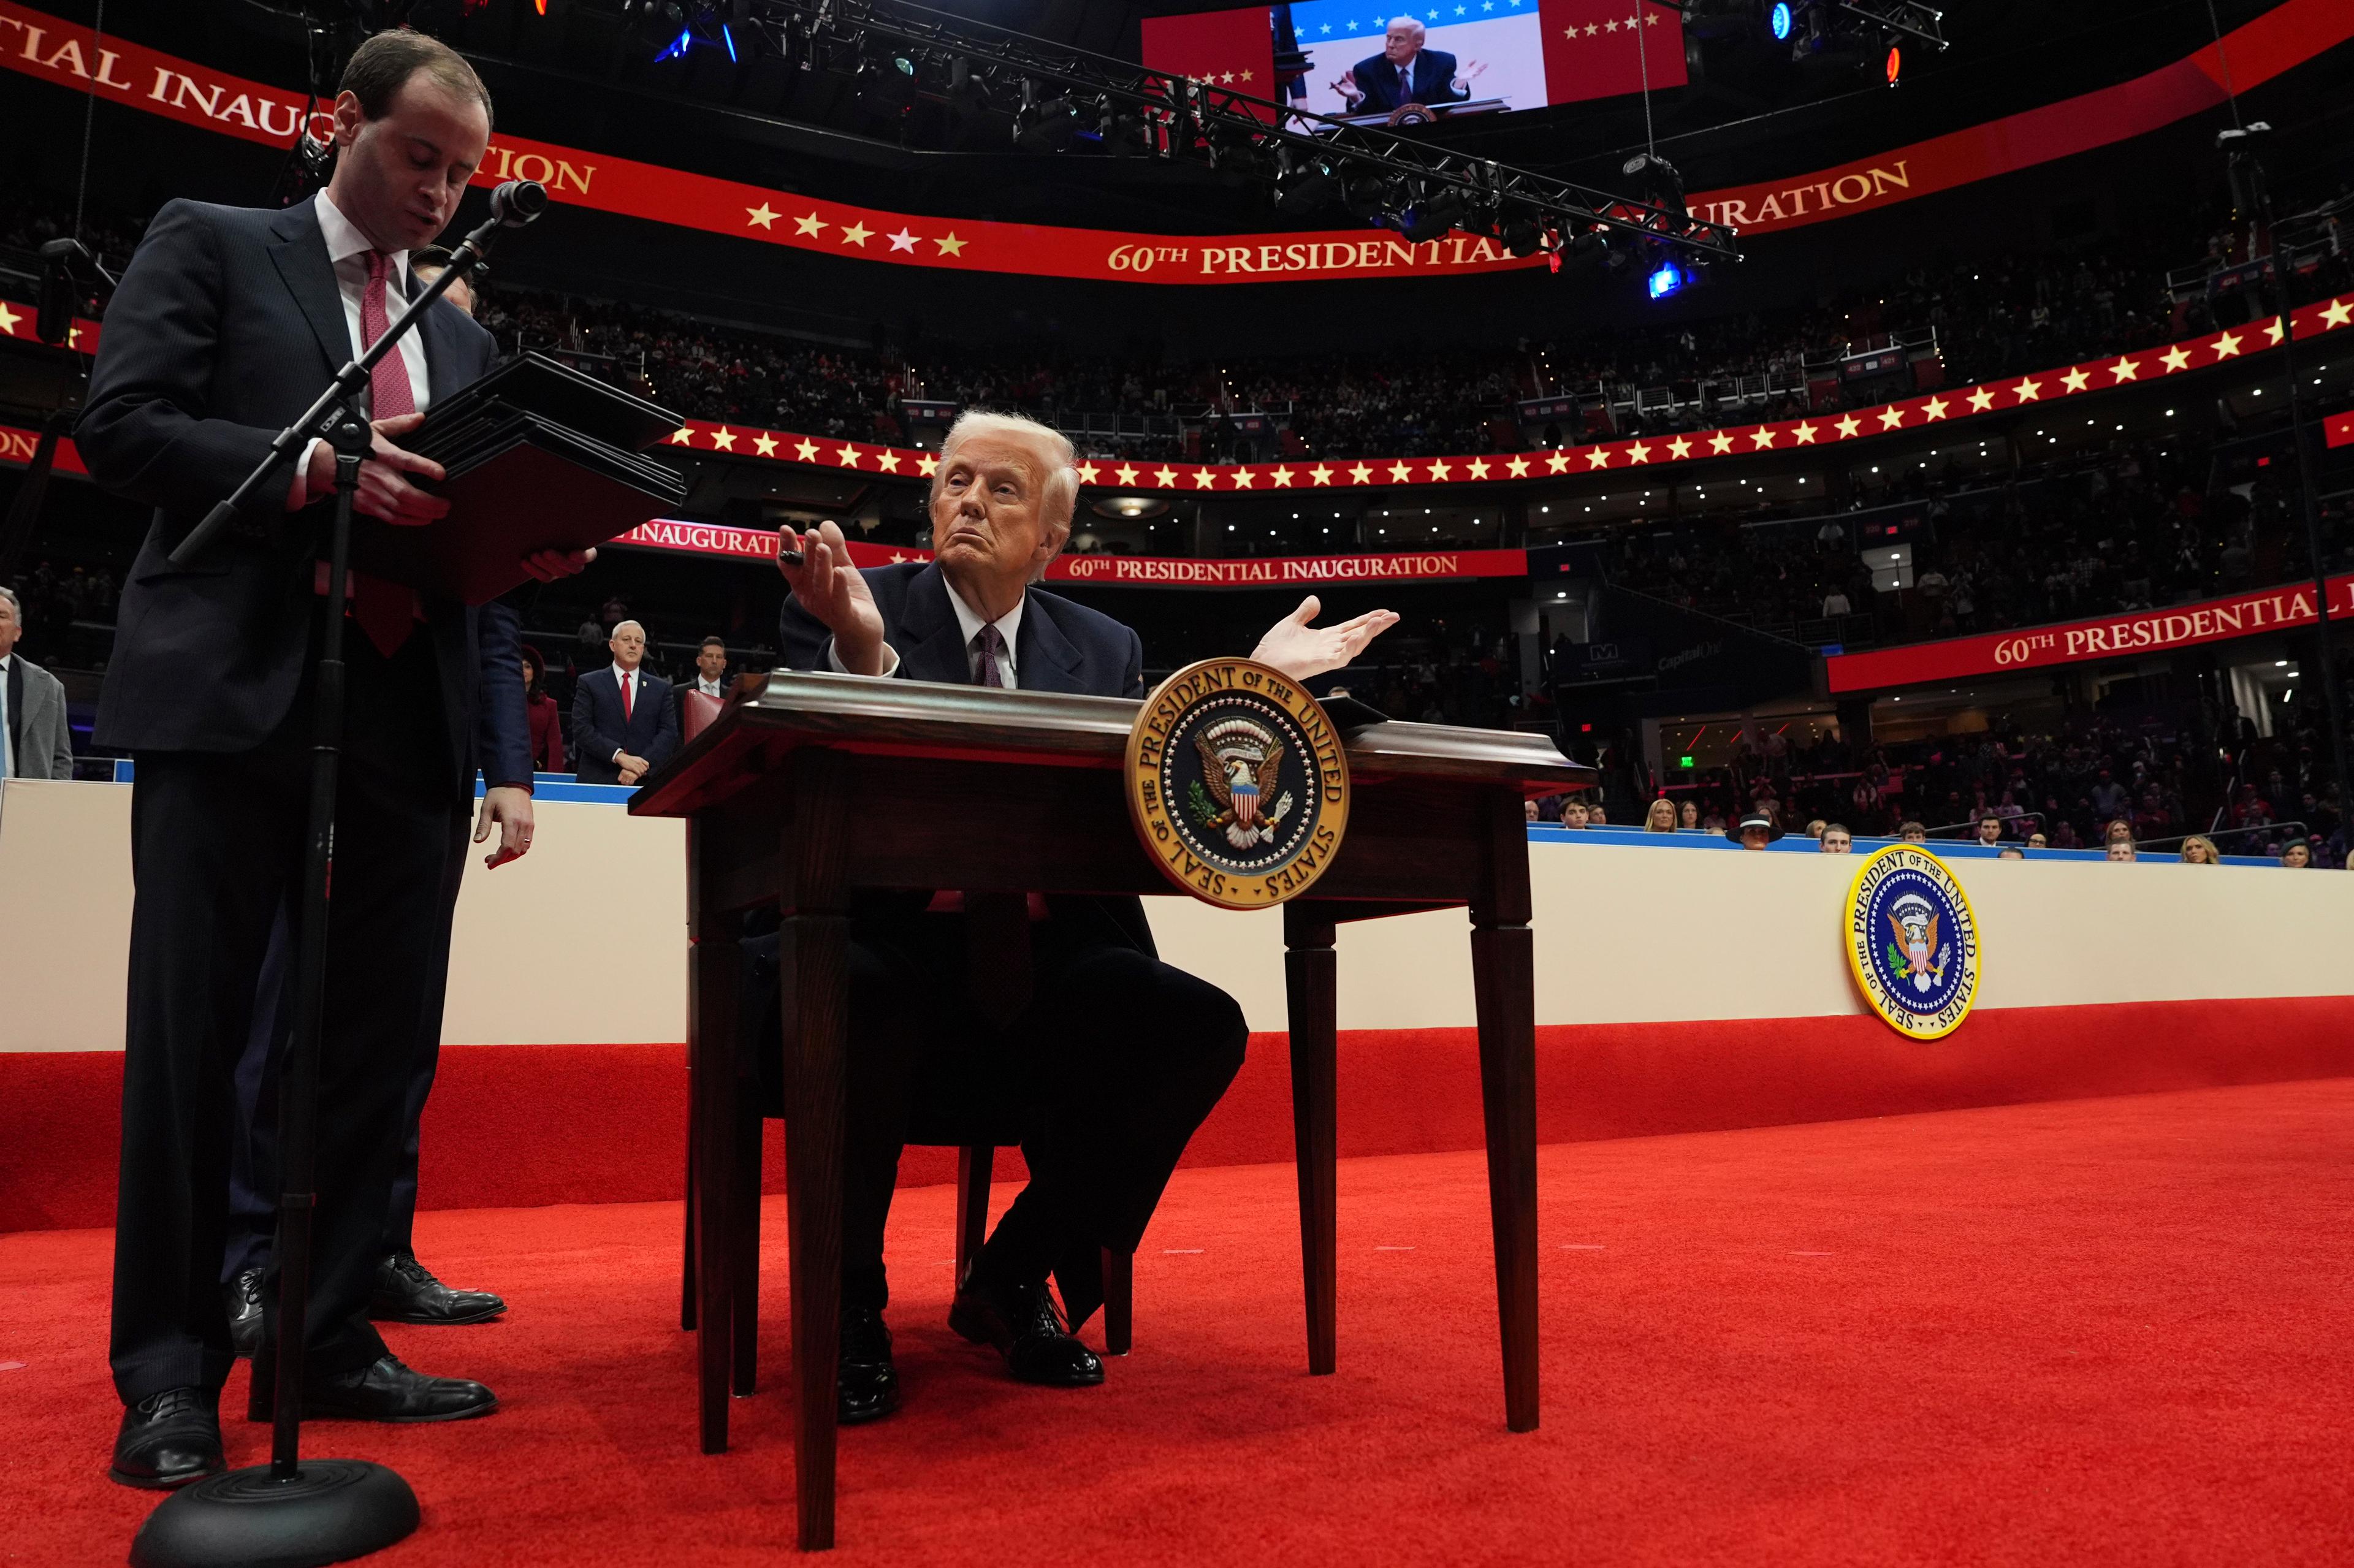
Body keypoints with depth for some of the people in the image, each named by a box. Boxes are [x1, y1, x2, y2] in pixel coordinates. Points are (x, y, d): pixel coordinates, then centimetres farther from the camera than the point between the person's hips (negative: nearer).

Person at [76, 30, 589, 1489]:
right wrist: (311, 468, -19)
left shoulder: (462, 336, 22)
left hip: (409, 712, 5)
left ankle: (329, 1338, 17)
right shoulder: (209, 245, 9)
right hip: (234, 697, -4)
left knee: (380, 1039, 5)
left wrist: (526, 547, -4)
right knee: (193, 1035, 0)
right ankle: (170, 1370, 11)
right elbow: (123, 424, -3)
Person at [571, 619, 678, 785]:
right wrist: (619, 756, -14)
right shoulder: (589, 683, 8)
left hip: (645, 782, 1)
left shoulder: (661, 688, 13)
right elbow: (581, 730, -2)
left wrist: (640, 768, -11)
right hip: (597, 779, -1)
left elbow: (669, 733, 4)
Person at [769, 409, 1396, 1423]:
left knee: (1203, 1026, -21)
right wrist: (862, 652, -31)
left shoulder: (1106, 649, 13)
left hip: (1041, 971, 4)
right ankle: (849, 1304, -9)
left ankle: (1016, 1277, 0)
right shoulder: (845, 610, 2)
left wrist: (1253, 689, -3)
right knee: (861, 1000, -37)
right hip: (886, 949, -3)